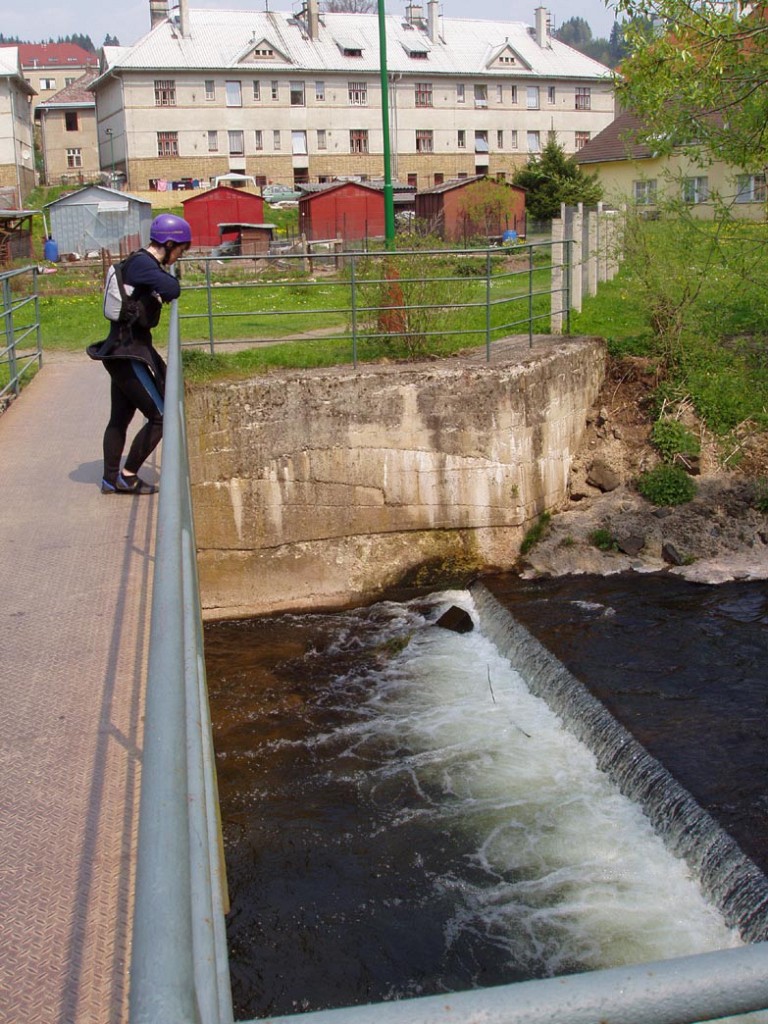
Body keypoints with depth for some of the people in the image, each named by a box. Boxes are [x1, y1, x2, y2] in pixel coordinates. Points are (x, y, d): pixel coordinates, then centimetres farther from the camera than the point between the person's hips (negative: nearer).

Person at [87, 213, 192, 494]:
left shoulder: (142, 262, 13)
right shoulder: (142, 263, -18)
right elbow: (172, 289, -31)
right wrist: (167, 281, -10)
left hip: (125, 352, 10)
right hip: (128, 354, -10)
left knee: (120, 418, 16)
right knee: (160, 417, -5)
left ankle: (111, 479, 26)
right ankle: (128, 476, 5)